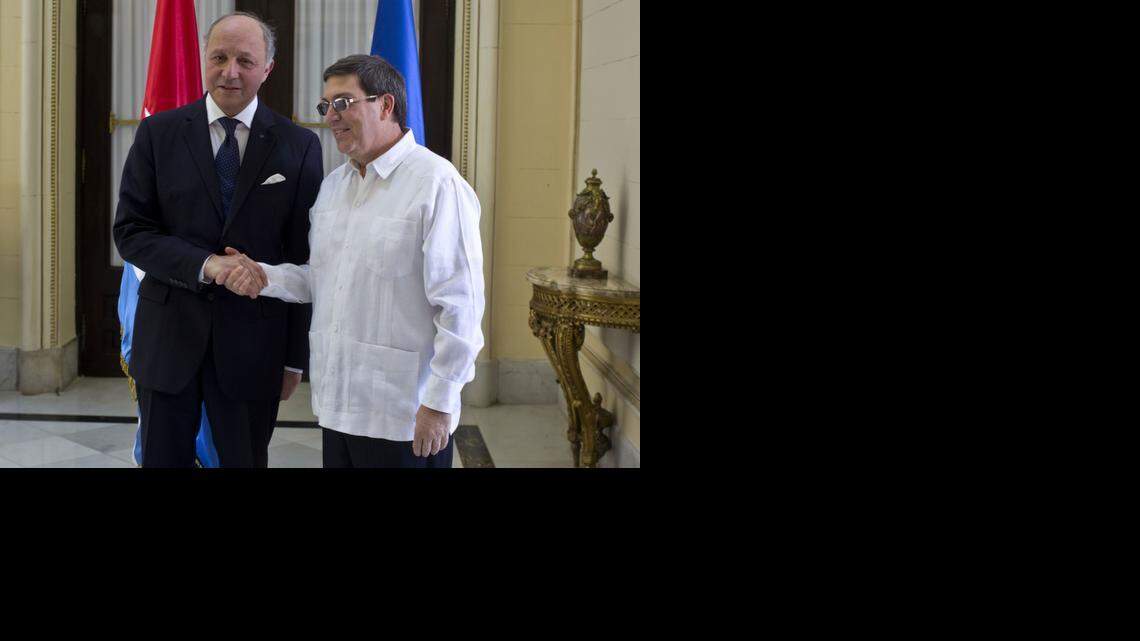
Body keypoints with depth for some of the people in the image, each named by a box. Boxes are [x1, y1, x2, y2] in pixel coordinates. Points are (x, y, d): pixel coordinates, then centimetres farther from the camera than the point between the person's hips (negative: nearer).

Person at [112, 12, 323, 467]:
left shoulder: (298, 147, -1)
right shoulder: (158, 134, 2)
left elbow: (304, 259, 0)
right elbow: (130, 231, -2)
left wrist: (296, 357, -1)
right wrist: (203, 265, -18)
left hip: (253, 340, -1)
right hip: (168, 333, 1)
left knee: (246, 461, 10)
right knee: (162, 460, 11)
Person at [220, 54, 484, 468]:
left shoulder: (437, 184, -12)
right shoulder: (332, 185, 14)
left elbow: (460, 305, -15)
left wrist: (439, 403, -16)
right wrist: (265, 276, 3)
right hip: (337, 404, 7)